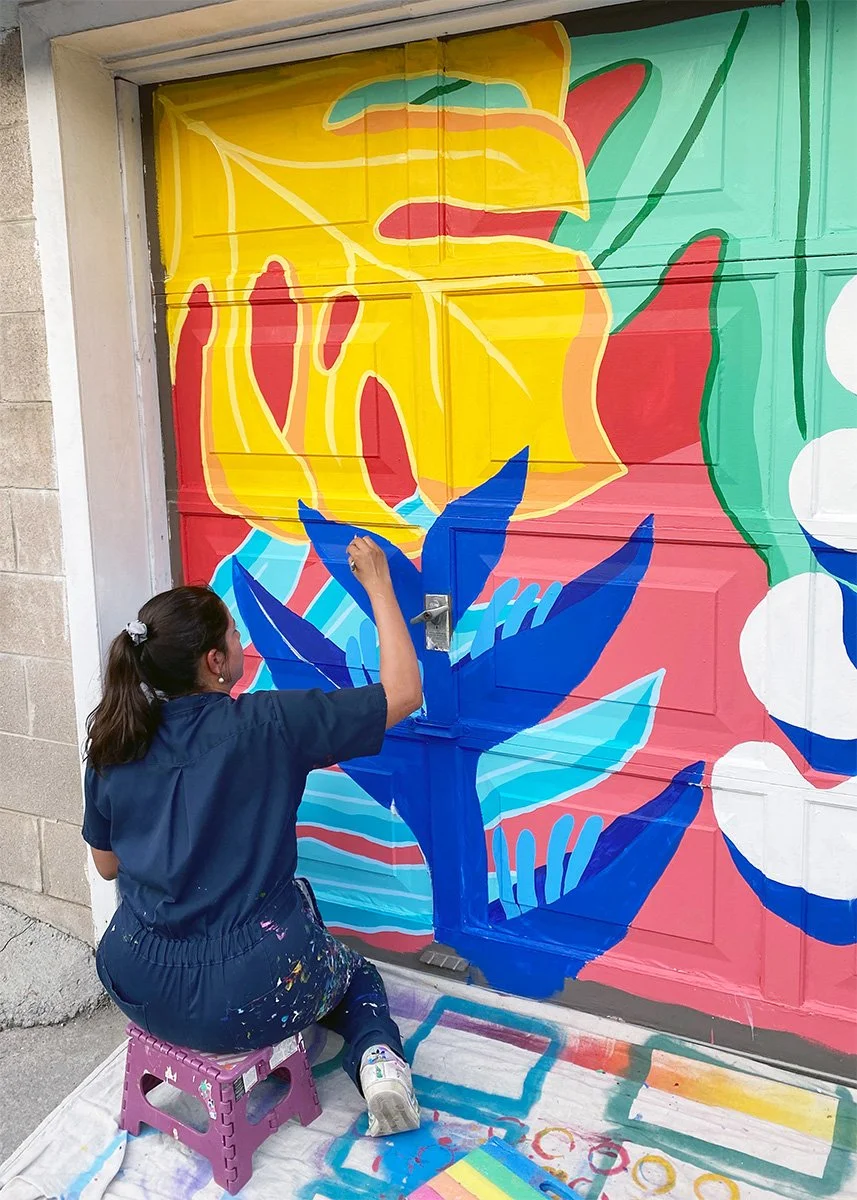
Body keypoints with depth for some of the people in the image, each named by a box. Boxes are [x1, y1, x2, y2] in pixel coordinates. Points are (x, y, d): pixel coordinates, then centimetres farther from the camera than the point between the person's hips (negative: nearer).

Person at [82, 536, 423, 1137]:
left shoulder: (111, 746, -2)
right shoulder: (266, 725, -16)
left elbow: (107, 865, 11)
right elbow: (404, 691, -10)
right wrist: (379, 585, -1)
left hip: (140, 990, 5)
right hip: (249, 1001, -4)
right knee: (356, 971, 29)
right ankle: (376, 1055, 2)